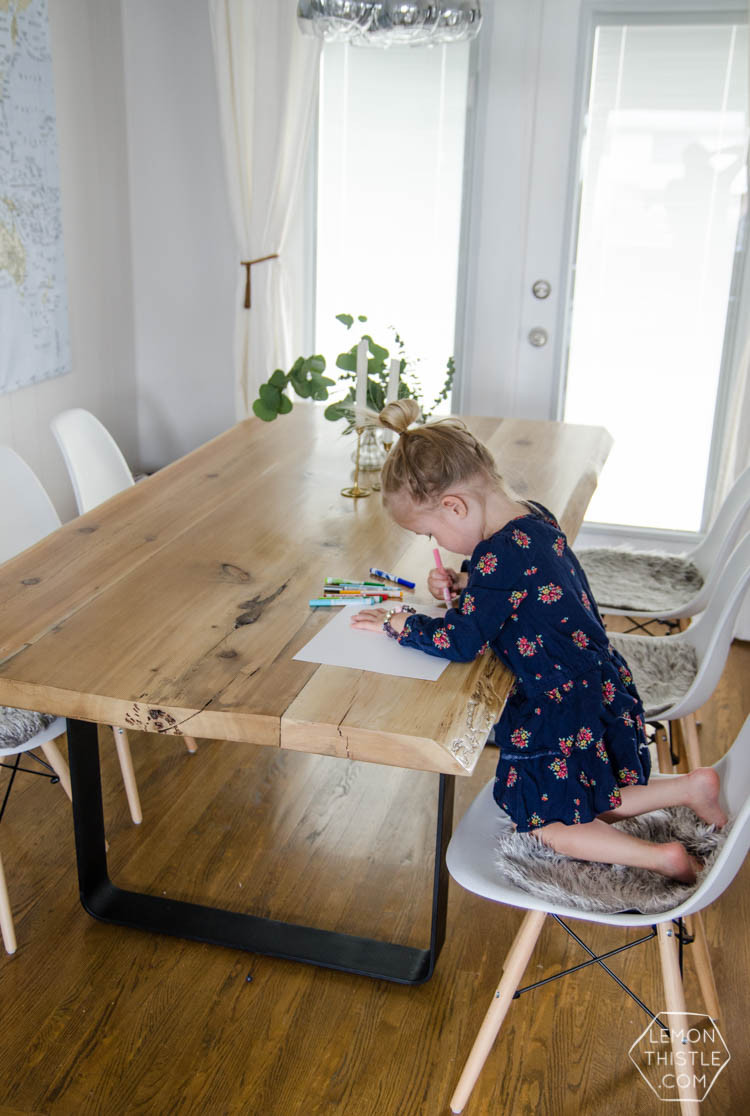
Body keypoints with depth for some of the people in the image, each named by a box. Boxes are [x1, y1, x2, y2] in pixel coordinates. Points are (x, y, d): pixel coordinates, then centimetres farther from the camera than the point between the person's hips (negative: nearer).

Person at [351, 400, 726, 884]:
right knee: (592, 805, 22)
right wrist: (463, 584, 6)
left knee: (550, 825, 6)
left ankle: (664, 858, -2)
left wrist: (399, 623, -6)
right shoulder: (535, 517, 3)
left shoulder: (500, 553, -26)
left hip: (565, 707, -10)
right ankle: (694, 786, 12)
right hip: (603, 683, 10)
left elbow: (461, 641, -20)